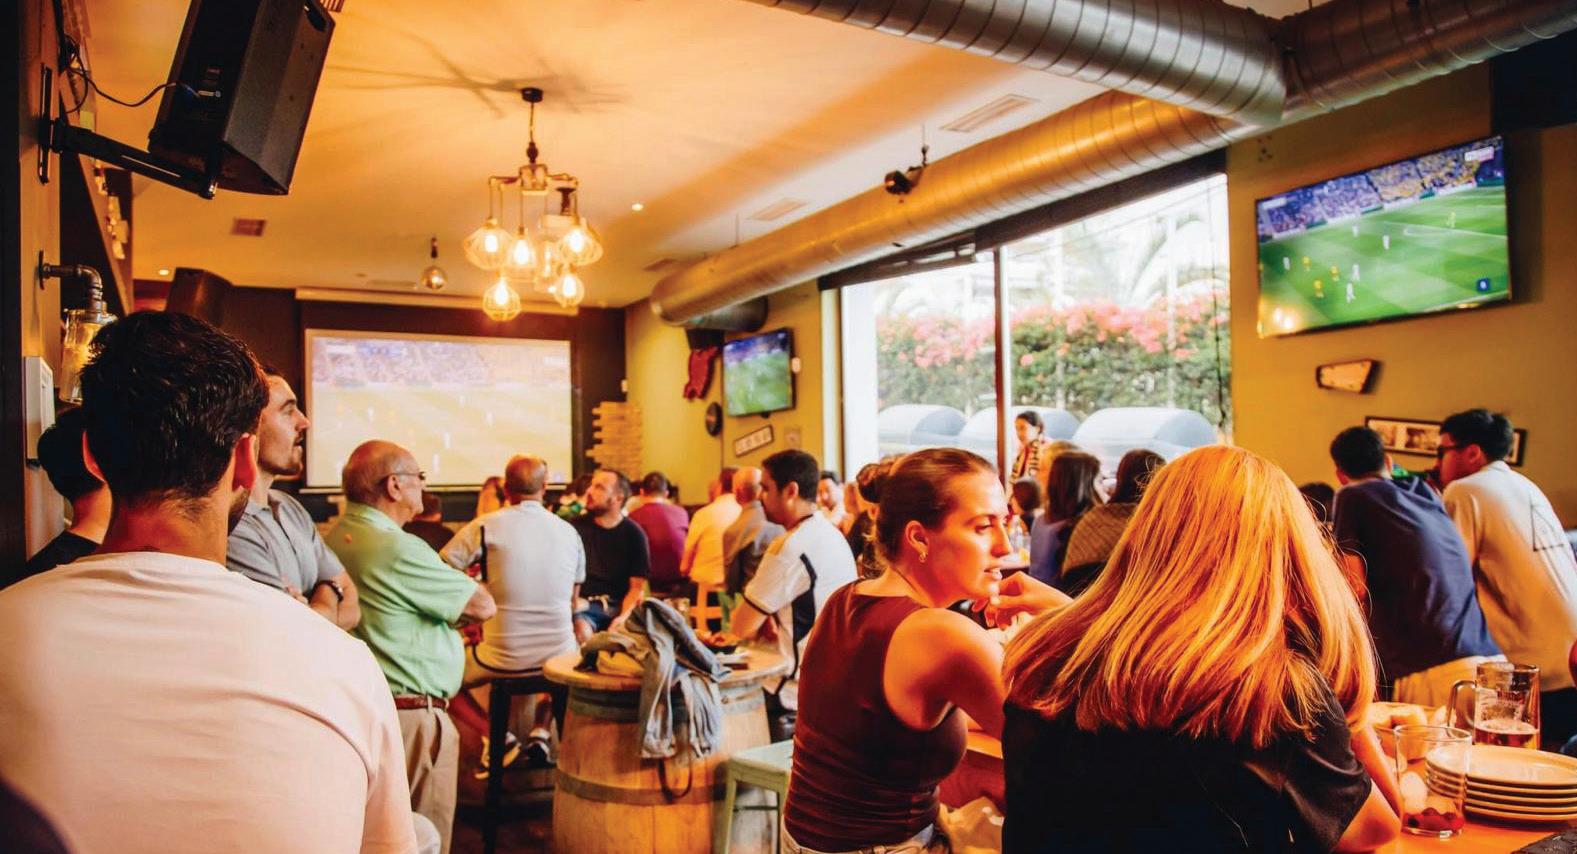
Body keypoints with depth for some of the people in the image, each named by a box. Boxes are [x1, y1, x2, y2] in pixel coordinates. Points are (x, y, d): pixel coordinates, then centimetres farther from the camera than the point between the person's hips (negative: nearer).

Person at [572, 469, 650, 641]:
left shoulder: (634, 534, 3)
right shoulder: (576, 527, 5)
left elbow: (637, 586, 2)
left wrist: (624, 616, -14)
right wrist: (571, 599, -11)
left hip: (620, 606, 1)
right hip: (584, 606, 0)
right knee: (581, 632, -33)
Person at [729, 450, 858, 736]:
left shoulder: (790, 548, -21)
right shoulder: (832, 535, 8)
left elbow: (740, 628, -16)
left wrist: (762, 625, 5)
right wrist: (769, 620, 1)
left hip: (797, 700, -9)